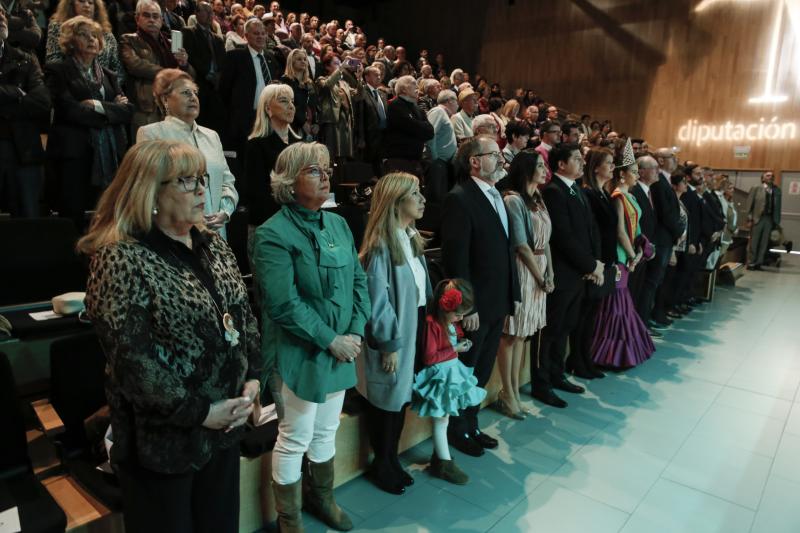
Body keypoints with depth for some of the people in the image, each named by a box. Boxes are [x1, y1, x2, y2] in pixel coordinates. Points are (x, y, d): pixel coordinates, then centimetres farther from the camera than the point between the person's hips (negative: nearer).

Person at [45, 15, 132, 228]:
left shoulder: (108, 75, 22)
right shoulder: (57, 71, 7)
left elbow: (127, 110, 8)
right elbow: (68, 109, -9)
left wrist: (98, 106, -6)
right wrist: (111, 109, -2)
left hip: (111, 155, 4)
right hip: (74, 154, -4)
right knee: (74, 217, -5)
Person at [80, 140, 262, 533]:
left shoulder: (214, 246, 5)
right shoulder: (121, 259, -18)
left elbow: (244, 316, 9)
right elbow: (131, 360, -22)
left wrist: (253, 378, -3)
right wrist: (199, 412, -18)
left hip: (225, 425, 7)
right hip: (162, 438, -6)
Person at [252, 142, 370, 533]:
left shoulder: (338, 224, 6)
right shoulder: (274, 233, -15)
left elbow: (359, 280, 6)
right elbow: (283, 304, -22)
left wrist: (356, 332, -6)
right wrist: (331, 340, -18)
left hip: (342, 350, 7)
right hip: (300, 354, -6)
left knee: (326, 433, 22)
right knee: (295, 440, 10)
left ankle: (321, 497, 45)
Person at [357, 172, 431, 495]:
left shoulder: (411, 237, 6)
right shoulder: (381, 245, -20)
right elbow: (377, 300, -18)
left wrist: (426, 322, 10)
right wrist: (389, 345, -15)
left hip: (413, 329, 8)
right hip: (392, 335, -8)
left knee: (401, 396, 18)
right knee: (386, 399, 9)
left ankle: (391, 459, 36)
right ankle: (381, 466, 30)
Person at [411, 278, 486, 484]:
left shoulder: (452, 321, 2)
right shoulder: (432, 323, -24)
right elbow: (429, 358, -23)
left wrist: (462, 341, 0)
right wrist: (455, 349, -20)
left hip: (453, 370, 9)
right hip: (440, 374, -9)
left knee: (445, 417, 19)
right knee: (441, 418, 2)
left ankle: (439, 454, 33)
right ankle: (445, 464, 14)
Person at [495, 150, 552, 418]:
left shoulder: (538, 200, 13)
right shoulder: (513, 200, -12)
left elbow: (545, 241, 12)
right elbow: (521, 246, -14)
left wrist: (550, 273, 2)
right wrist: (540, 277, -8)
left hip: (540, 269, 8)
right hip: (522, 270, -8)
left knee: (522, 332, 12)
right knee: (511, 333, 1)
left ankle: (514, 389, 21)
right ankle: (508, 394, 11)